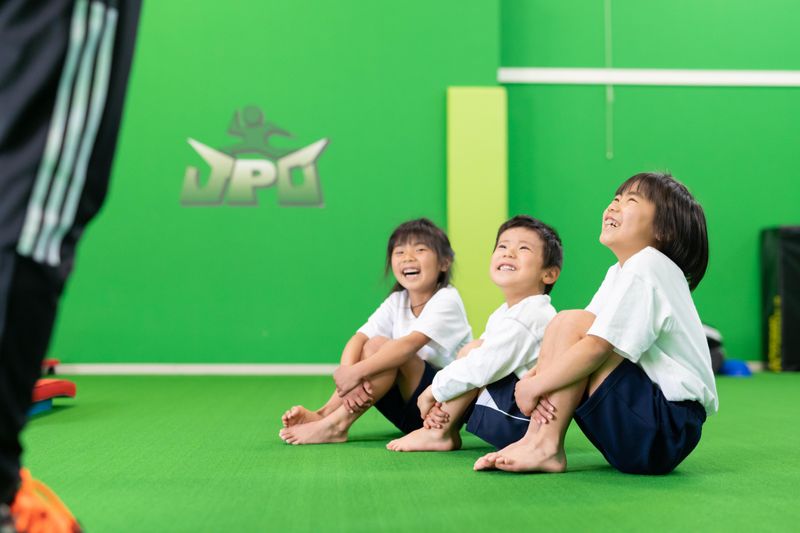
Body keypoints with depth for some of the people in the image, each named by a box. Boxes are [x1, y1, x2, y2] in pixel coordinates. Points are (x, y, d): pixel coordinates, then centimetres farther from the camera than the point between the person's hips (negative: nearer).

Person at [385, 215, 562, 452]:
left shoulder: (528, 317, -20)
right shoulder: (503, 313, 12)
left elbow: (482, 367, -26)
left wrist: (433, 391, -13)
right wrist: (439, 401, -3)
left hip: (527, 422, -11)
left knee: (473, 349, -18)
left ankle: (440, 434, -8)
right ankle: (448, 430, 1)